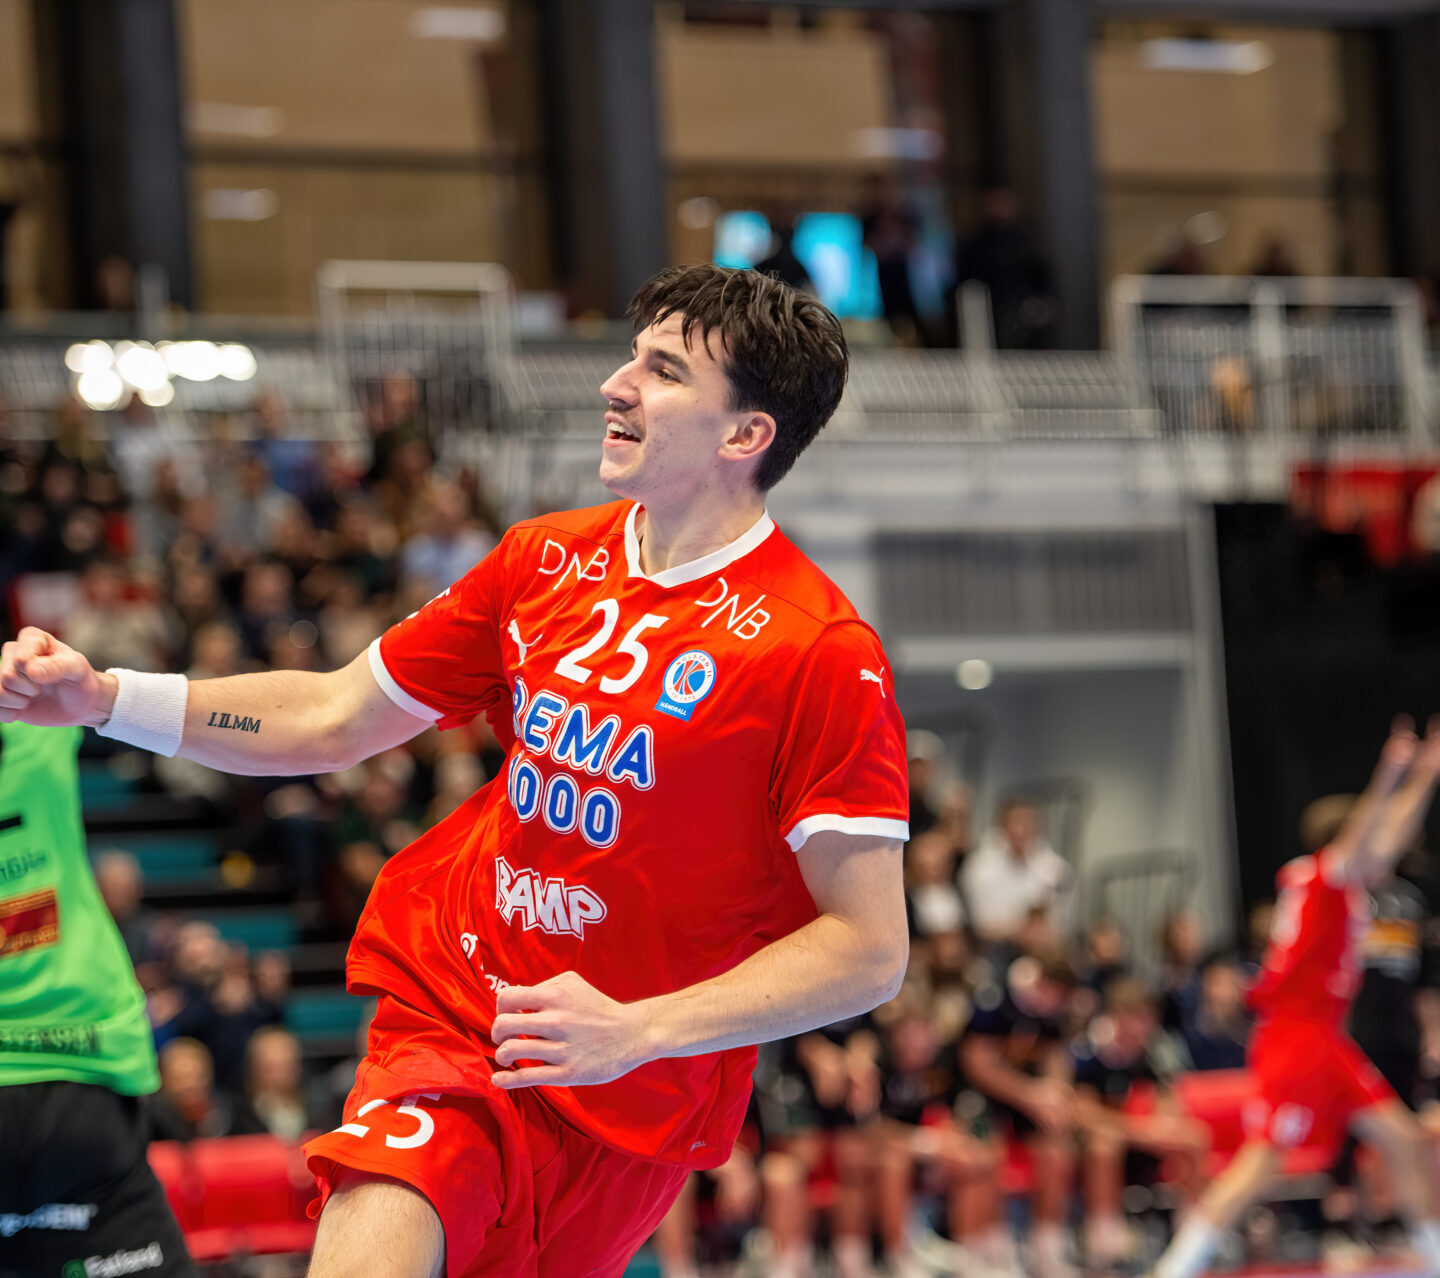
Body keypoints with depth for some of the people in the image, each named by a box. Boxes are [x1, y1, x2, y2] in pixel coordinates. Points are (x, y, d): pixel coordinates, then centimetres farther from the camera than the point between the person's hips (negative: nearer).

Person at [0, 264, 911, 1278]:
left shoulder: (823, 653, -13)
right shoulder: (543, 561, 6)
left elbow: (871, 948, -15)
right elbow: (333, 721, 16)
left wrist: (638, 1031, -23)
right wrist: (104, 697, 7)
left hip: (633, 1108, -3)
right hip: (445, 1019, 3)